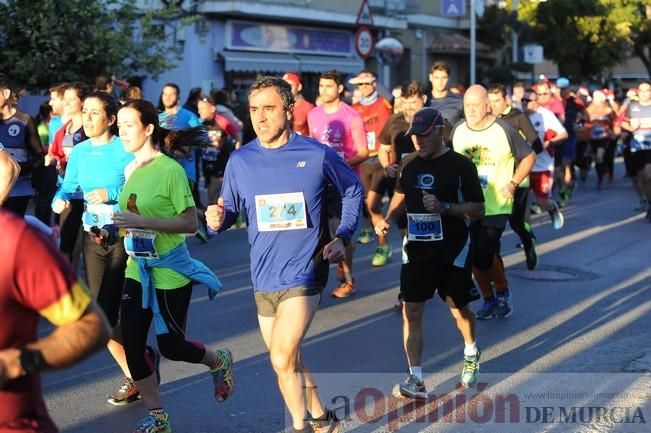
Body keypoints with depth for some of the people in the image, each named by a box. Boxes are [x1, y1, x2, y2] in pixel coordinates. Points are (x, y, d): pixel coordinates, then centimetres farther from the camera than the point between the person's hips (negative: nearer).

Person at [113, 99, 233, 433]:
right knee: (131, 344, 3)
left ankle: (219, 361, 35)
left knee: (170, 346, 3)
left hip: (170, 270, -7)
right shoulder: (130, 169, 5)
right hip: (137, 269, 7)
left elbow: (190, 222, -18)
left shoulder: (170, 169, -16)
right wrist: (117, 222, 0)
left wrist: (142, 222, -26)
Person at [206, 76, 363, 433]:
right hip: (263, 277, 4)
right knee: (290, 360, 16)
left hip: (304, 273, -4)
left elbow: (353, 190, 7)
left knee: (282, 359, -15)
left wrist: (343, 237, -4)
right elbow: (229, 213, 4)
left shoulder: (317, 154, -8)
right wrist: (217, 220, -20)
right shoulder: (240, 160, -1)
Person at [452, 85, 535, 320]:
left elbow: (529, 157, -1)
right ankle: (489, 300, 26)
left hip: (496, 205, -4)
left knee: (485, 255, -12)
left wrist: (513, 183, -10)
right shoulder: (458, 131, 1)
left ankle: (502, 291, 17)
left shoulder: (503, 130, -11)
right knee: (473, 256, 7)